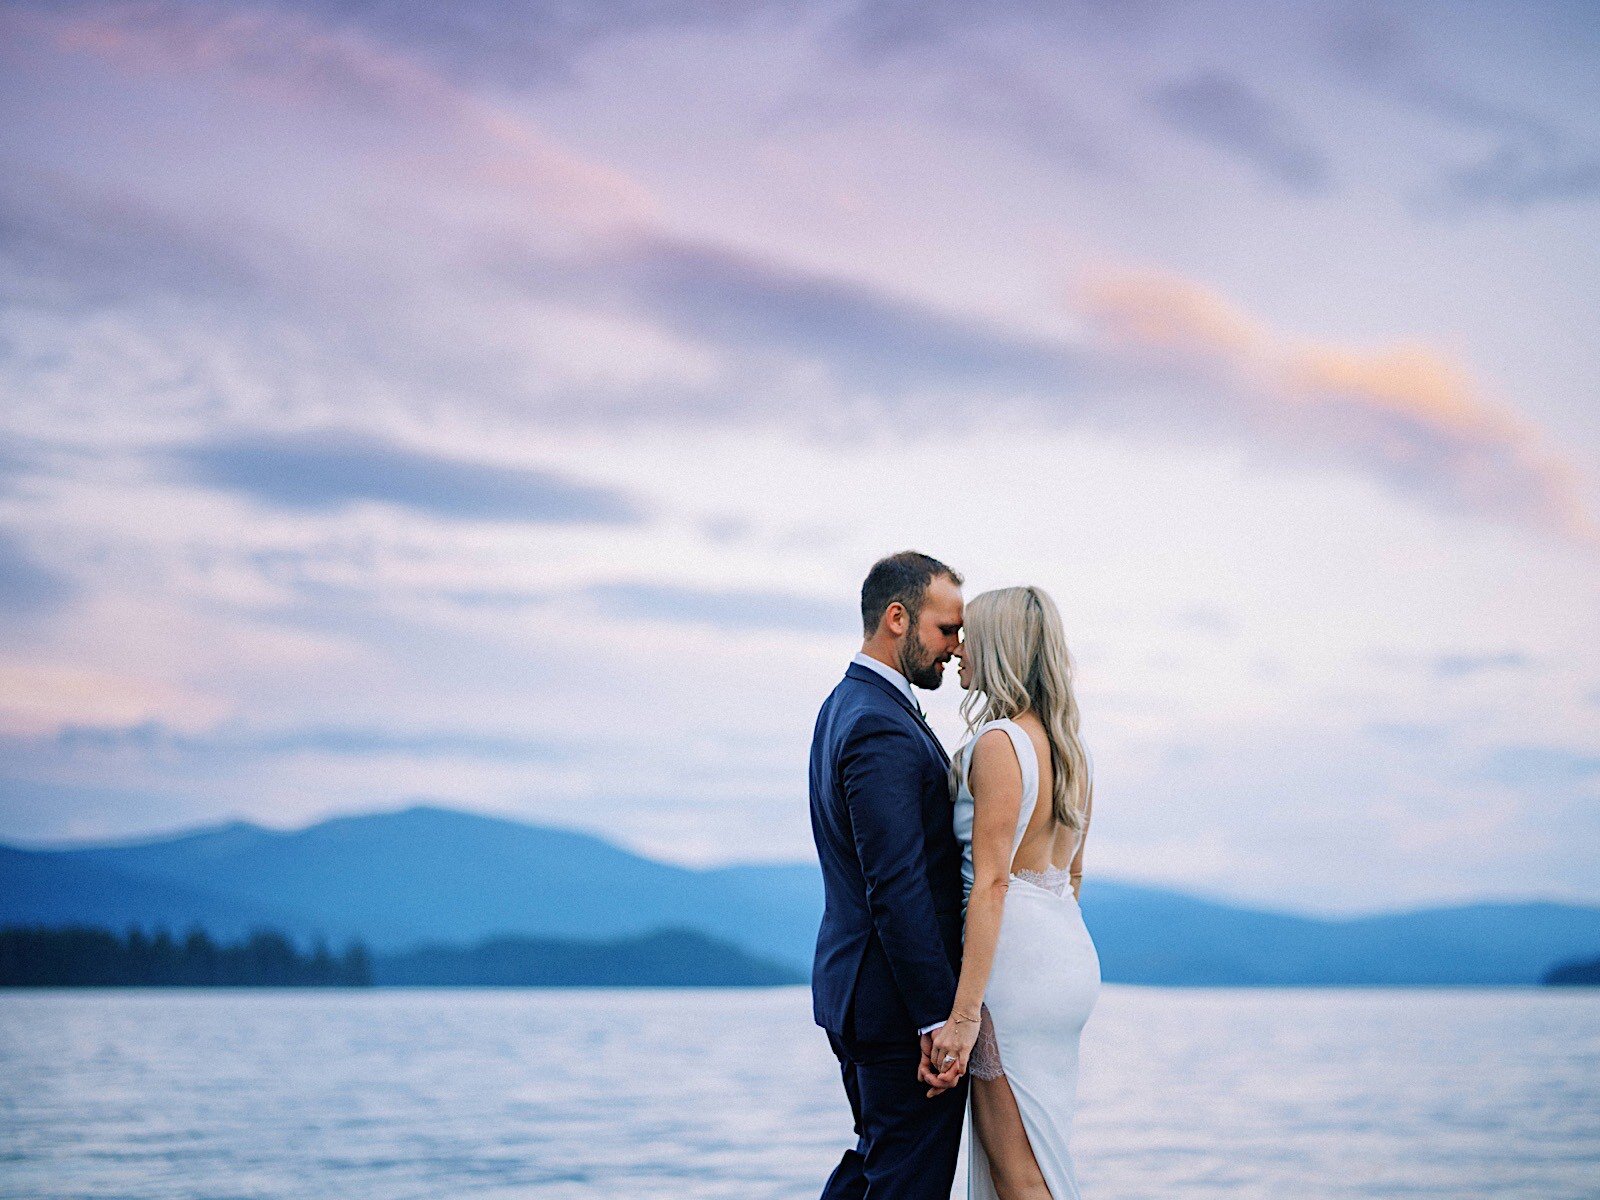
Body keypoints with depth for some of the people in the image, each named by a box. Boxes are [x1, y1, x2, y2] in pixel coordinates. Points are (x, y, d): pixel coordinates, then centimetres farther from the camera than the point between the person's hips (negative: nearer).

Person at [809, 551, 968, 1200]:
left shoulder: (846, 707, 13)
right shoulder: (883, 730, -20)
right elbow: (897, 891, -25)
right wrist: (940, 1018, -23)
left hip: (854, 990, 10)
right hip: (899, 1001, -10)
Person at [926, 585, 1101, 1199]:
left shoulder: (997, 743, -14)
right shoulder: (1068, 746, 13)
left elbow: (991, 881, -20)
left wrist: (963, 1014, -22)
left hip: (1015, 957, -9)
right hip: (1072, 948, 9)